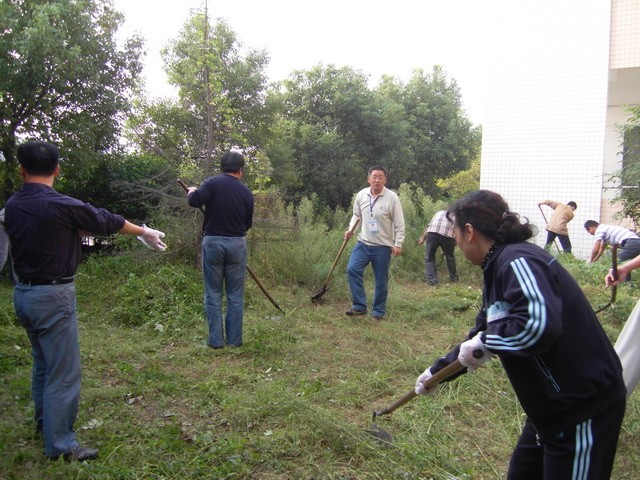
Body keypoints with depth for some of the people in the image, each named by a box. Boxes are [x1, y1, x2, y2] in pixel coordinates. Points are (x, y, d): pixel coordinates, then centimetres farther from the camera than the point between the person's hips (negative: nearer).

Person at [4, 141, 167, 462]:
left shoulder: (12, 206, 1)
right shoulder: (60, 206, -19)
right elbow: (105, 221, -5)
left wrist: (77, 227, 32)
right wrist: (144, 232, 10)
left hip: (23, 293, 8)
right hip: (53, 297, -8)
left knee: (43, 362, 25)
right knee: (63, 371, 2)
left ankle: (44, 421, 42)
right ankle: (59, 444, 12)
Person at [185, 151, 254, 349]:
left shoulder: (213, 183, -5)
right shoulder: (246, 192, 3)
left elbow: (194, 201, -19)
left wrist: (192, 191, 3)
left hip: (213, 242, -1)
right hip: (237, 244, 1)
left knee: (213, 294, 8)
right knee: (235, 295, 10)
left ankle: (216, 340, 12)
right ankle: (234, 340, 15)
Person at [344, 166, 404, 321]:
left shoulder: (392, 198, -12)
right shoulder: (361, 195, 0)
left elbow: (399, 224, -8)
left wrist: (398, 244, -13)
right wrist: (350, 229, 0)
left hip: (383, 247, -3)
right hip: (363, 243, 3)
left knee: (381, 280, 5)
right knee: (352, 270, -13)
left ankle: (379, 311, 22)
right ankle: (359, 306, -4)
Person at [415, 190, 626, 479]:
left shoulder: (518, 262, -23)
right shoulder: (500, 265, 8)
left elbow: (540, 325, -41)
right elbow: (482, 333, 18)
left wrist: (484, 342, -24)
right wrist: (437, 371, 25)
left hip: (584, 408, -10)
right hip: (554, 404, 10)